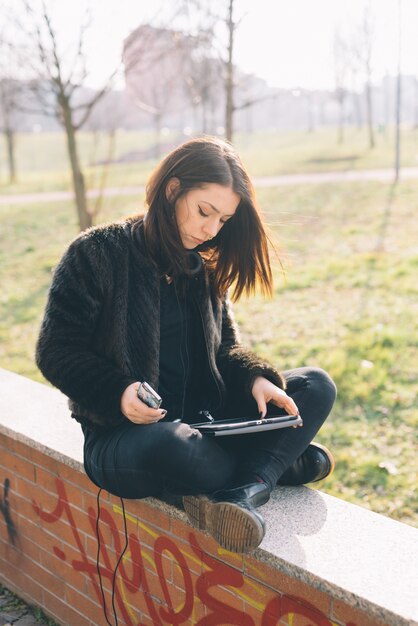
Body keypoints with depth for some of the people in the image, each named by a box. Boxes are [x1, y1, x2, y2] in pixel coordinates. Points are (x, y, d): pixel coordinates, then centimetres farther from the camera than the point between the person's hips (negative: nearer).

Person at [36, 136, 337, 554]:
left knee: (316, 386, -8)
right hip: (122, 435, -6)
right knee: (174, 445, -42)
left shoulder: (203, 266, 9)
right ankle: (280, 461, -14)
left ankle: (245, 490, -31)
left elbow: (224, 347, 13)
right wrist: (118, 393, -27)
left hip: (201, 419, 7)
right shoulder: (97, 254, -9)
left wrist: (256, 379, -10)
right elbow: (56, 351, -9)